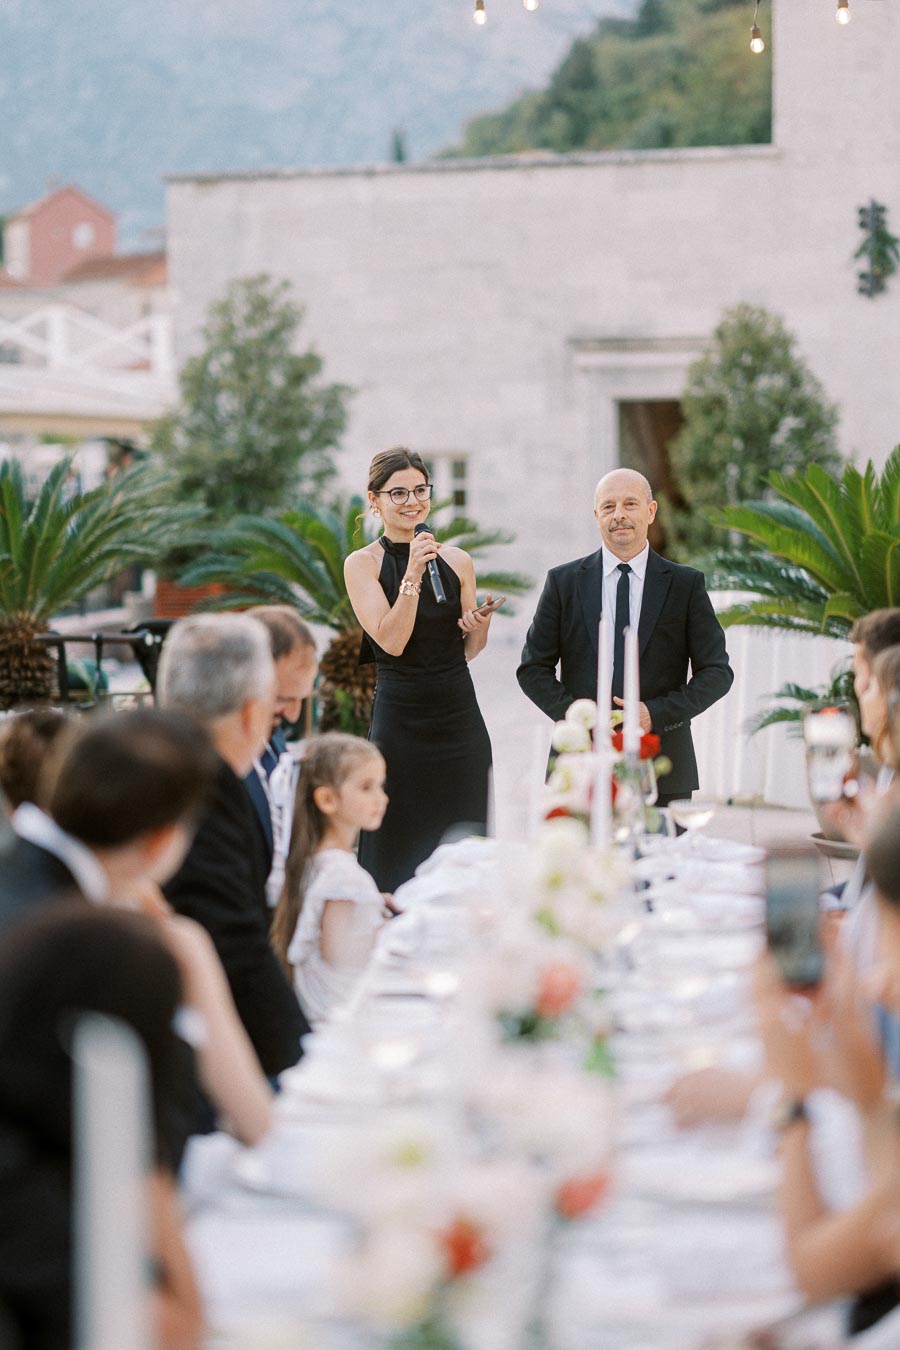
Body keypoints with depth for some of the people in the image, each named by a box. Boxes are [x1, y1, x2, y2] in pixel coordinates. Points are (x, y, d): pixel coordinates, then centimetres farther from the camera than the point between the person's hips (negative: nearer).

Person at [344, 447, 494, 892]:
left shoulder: (456, 561, 9)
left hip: (460, 717, 4)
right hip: (400, 718, -4)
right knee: (399, 855, -2)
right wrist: (412, 574, -18)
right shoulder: (363, 564, -2)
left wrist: (480, 626, -6)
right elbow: (391, 642, -12)